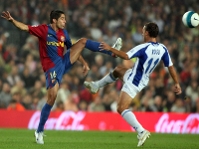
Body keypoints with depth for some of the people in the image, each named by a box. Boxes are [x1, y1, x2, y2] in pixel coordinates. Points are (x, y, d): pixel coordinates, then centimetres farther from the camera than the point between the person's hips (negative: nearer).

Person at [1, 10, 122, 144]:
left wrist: (84, 63, 16)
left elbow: (73, 49, 19)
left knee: (83, 41, -3)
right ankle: (40, 131, -3)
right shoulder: (44, 30, -8)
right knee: (52, 97, -15)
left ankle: (111, 52, 4)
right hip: (52, 68, -6)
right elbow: (25, 27, -18)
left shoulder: (64, 33, 9)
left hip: (64, 63, 6)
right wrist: (12, 20, -35)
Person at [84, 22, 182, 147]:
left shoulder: (144, 48, -27)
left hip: (134, 82, -9)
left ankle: (141, 131, -23)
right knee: (118, 70, 32)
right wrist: (177, 84, 9)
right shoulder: (163, 49, -5)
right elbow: (171, 66, 0)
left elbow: (126, 56, -33)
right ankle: (96, 86, 47)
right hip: (144, 79, 9)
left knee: (122, 108, -9)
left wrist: (110, 49, -22)